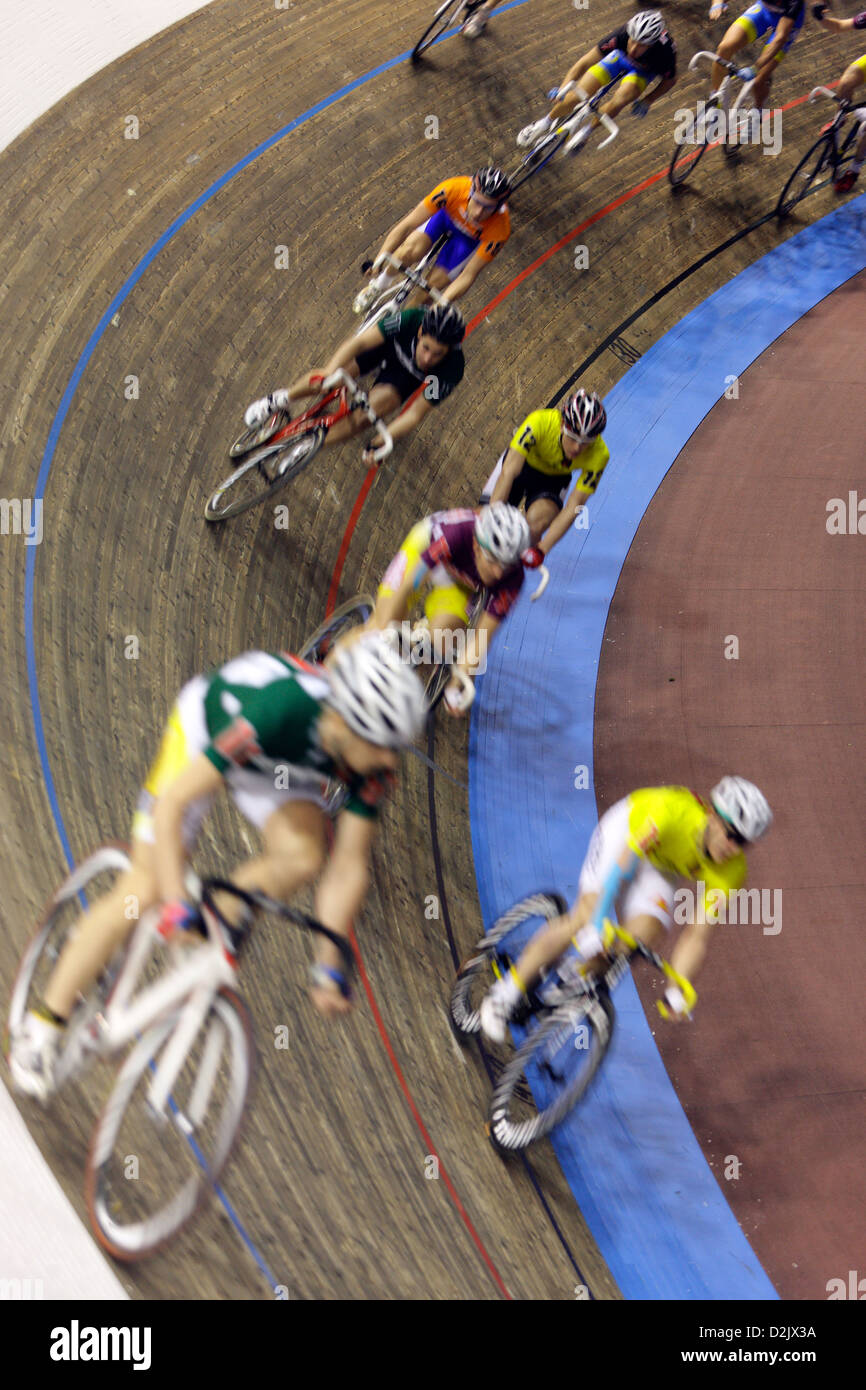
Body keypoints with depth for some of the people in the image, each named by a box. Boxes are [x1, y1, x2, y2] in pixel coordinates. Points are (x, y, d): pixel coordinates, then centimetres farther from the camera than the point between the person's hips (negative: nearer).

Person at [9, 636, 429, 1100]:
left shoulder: (375, 760, -30)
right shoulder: (277, 710, -44)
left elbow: (348, 868, -21)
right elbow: (171, 804, -41)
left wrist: (329, 965, -24)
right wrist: (175, 903, -47)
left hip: (276, 765, 4)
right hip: (206, 727, -4)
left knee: (302, 859, -26)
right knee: (144, 888, -9)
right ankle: (41, 1027, 6)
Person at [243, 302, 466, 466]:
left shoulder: (451, 370, -38)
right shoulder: (410, 321, -39)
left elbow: (415, 414, -32)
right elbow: (357, 343, -38)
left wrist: (380, 442, -42)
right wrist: (329, 371, -54)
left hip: (405, 376, -1)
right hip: (385, 345, 1)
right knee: (338, 374, -19)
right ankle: (282, 399, 12)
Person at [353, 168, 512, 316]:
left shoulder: (500, 229, -39)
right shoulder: (453, 189, -41)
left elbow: (468, 275, -32)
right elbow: (407, 225, -33)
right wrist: (380, 258, -41)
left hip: (471, 236, 0)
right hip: (446, 212, 0)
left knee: (434, 284, -14)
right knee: (410, 251, -25)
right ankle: (379, 284, 7)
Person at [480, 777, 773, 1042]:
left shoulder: (730, 873, -27)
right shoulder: (673, 812, -41)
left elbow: (697, 937, -22)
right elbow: (622, 865, -39)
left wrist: (677, 994, -30)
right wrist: (595, 926, -44)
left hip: (659, 866, 4)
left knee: (643, 940, -19)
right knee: (586, 916, -25)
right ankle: (505, 993, -11)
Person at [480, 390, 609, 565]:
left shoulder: (598, 455, -32)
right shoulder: (540, 422, -38)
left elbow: (573, 507, -30)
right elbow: (509, 471, -41)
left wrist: (542, 550, -39)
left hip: (554, 479, 0)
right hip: (521, 462, 0)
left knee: (535, 525, -28)